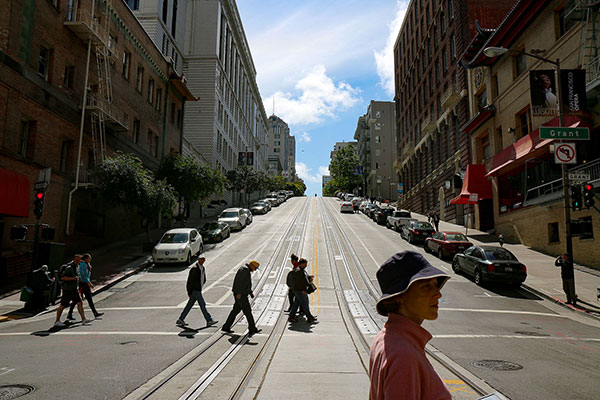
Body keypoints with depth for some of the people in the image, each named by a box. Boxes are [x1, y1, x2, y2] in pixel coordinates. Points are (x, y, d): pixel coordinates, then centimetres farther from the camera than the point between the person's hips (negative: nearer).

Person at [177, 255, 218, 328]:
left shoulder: (203, 268, 13)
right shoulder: (194, 268, -16)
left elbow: (204, 279, 26)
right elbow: (190, 281, -18)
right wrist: (189, 292, -18)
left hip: (198, 289, 9)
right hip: (195, 290, -9)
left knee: (189, 305, 12)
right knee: (202, 305, -5)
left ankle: (180, 320, 19)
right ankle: (209, 321, 1)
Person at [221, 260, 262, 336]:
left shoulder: (247, 270, 19)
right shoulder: (245, 269, -14)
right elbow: (238, 280, -23)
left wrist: (250, 292, 18)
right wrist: (239, 293, -25)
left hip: (242, 294, 11)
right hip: (240, 294, -11)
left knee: (236, 310, 13)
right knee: (247, 310, -6)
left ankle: (226, 327, 17)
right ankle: (252, 329, 0)